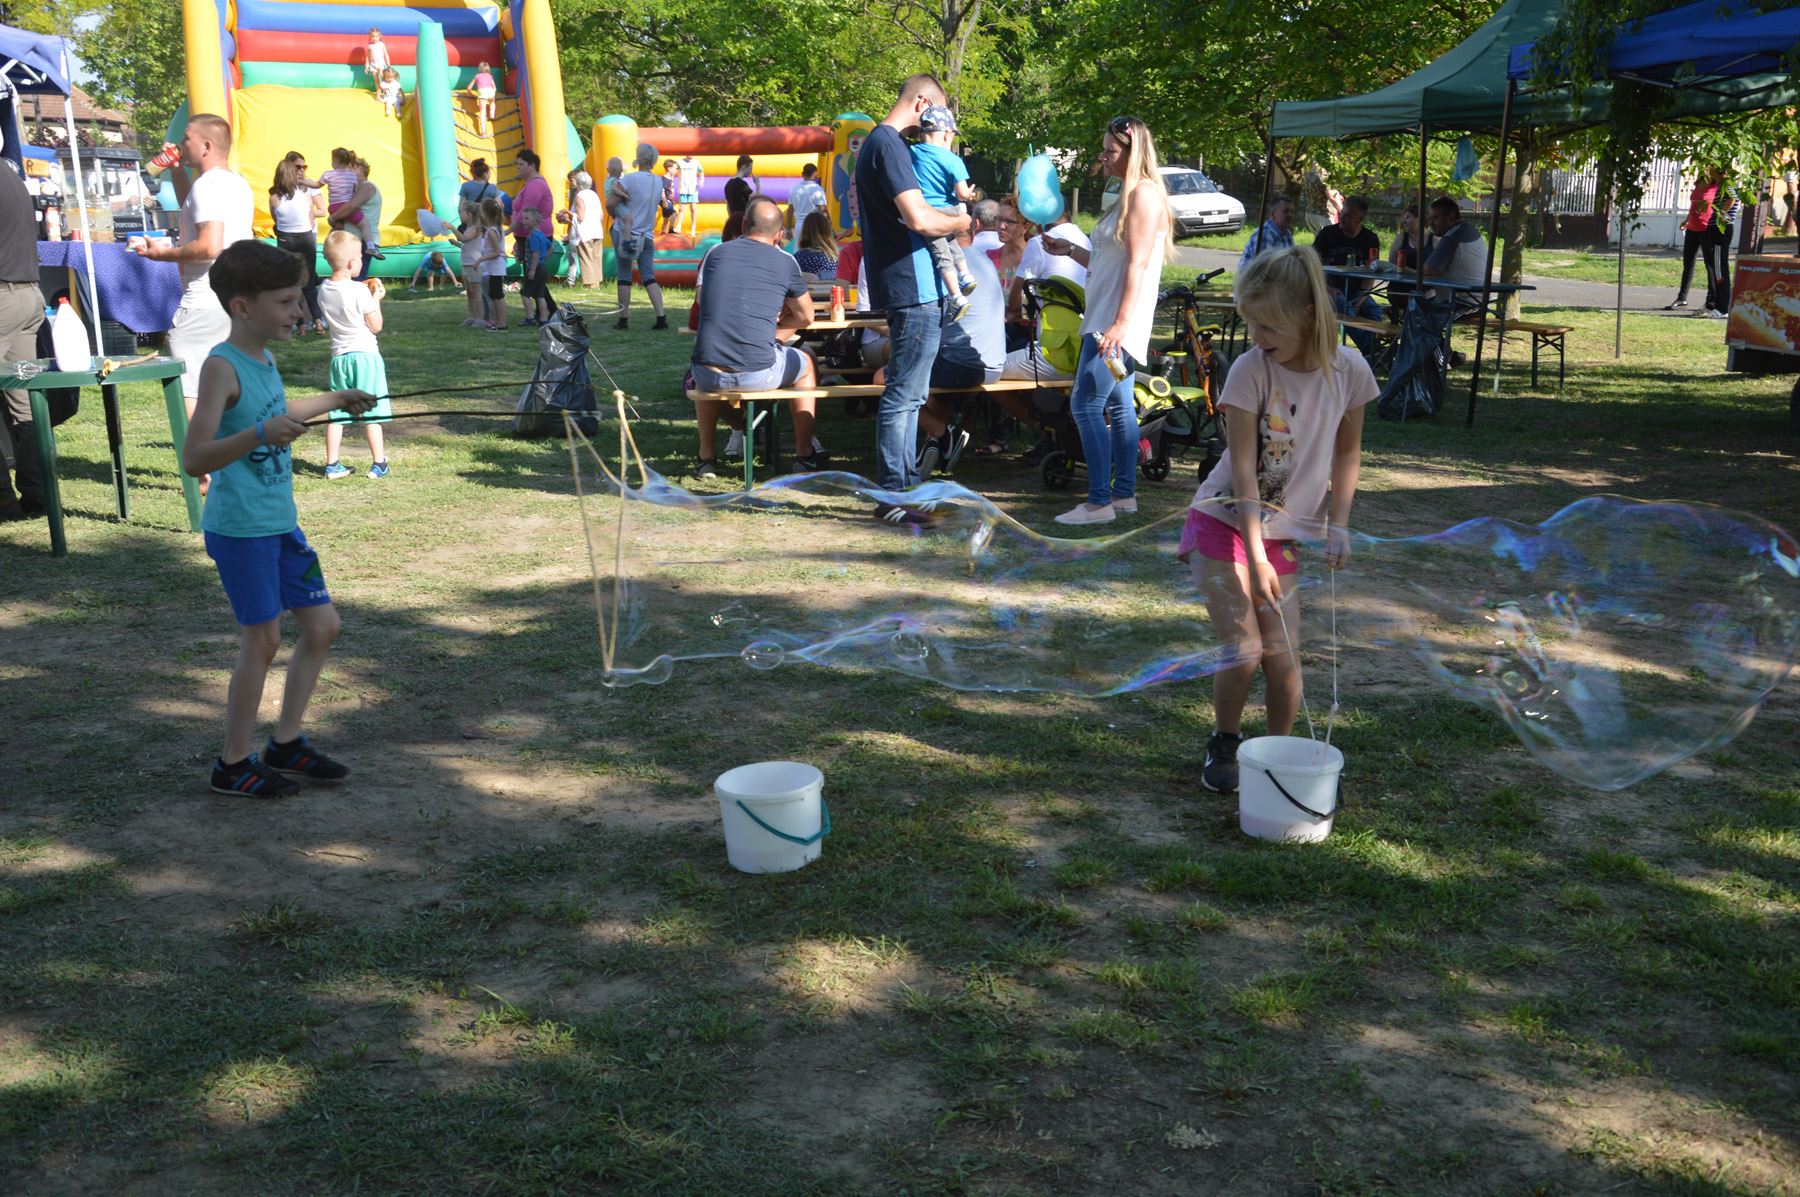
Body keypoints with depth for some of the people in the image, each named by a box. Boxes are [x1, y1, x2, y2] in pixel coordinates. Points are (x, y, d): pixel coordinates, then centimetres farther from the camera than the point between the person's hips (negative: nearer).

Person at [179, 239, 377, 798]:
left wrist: (334, 400, 36)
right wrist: (259, 433, -38)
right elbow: (194, 458, -27)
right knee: (262, 639, -3)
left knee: (322, 624, 10)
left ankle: (286, 743, 23)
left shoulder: (264, 359, 9)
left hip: (280, 521, 9)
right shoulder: (222, 366, -18)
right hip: (239, 526, -9)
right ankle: (234, 764, 12)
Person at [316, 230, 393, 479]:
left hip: (339, 355, 5)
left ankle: (332, 465, 11)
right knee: (371, 413, 1)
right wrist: (376, 299, 3)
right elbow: (375, 326, -8)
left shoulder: (323, 291, 4)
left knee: (335, 414, 9)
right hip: (365, 354, -5)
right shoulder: (359, 292, -15)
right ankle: (378, 464, 6)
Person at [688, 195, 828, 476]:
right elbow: (806, 318, 14)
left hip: (710, 376, 2)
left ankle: (707, 455, 36)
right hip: (758, 374, -2)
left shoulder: (716, 252, 8)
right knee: (807, 364, 29)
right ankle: (805, 455, 31)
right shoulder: (784, 261, 2)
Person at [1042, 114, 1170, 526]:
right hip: (1108, 321, 11)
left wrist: (1120, 323, -25)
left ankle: (1099, 501, -11)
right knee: (1118, 405, 12)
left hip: (1119, 322, -11)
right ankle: (1124, 492, 17)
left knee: (1086, 405, -13)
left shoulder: (1144, 194, -12)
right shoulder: (1129, 195, 19)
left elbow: (1137, 264, -20)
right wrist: (1069, 250, 21)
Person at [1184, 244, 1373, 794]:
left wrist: (1338, 526, 1)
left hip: (1284, 533, 3)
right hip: (1226, 523, -3)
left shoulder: (1348, 369, -7)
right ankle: (1223, 745, 18)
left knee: (1283, 657, -1)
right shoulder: (1251, 369, -17)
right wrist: (1256, 557, -24)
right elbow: (1243, 469, -19)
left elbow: (1348, 451, 9)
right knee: (1244, 651, -8)